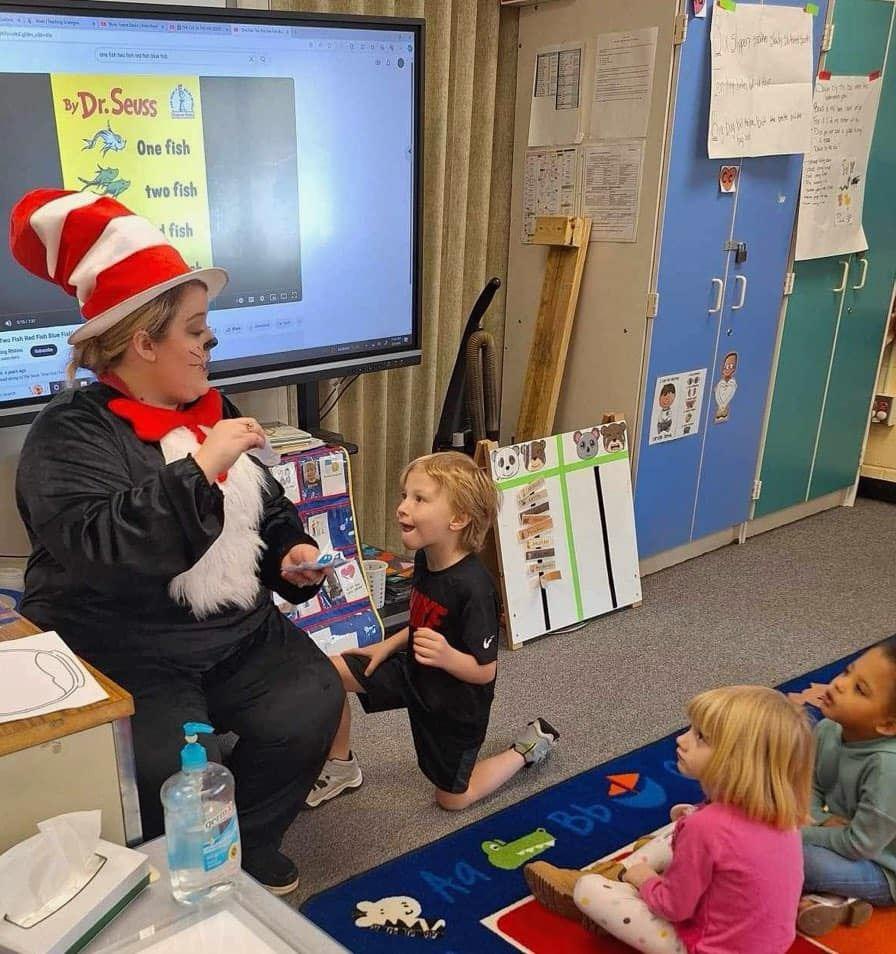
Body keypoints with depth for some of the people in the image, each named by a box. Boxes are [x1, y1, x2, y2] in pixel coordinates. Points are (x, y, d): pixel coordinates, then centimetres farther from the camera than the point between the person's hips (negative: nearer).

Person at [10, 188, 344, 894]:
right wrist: (203, 465, -30)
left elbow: (269, 510, 21)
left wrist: (293, 551, -1)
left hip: (239, 631, 6)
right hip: (124, 656, -6)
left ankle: (249, 848, 13)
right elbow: (98, 546, -30)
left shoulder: (212, 409, 9)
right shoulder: (72, 433, -13)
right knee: (173, 770, -23)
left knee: (312, 706, -12)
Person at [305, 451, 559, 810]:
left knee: (452, 798, 10)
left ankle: (527, 747, 28)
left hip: (455, 702, -7)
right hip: (414, 673, 7)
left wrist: (446, 656, -45)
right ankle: (341, 767, 15)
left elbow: (485, 670, -27)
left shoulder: (473, 588, -34)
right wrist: (388, 645, 3)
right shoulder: (425, 560, -9)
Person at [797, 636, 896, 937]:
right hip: (842, 837, 9)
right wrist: (823, 821, -17)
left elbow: (860, 845, -26)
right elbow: (810, 789, 4)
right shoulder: (827, 729, -13)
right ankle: (833, 897, -10)